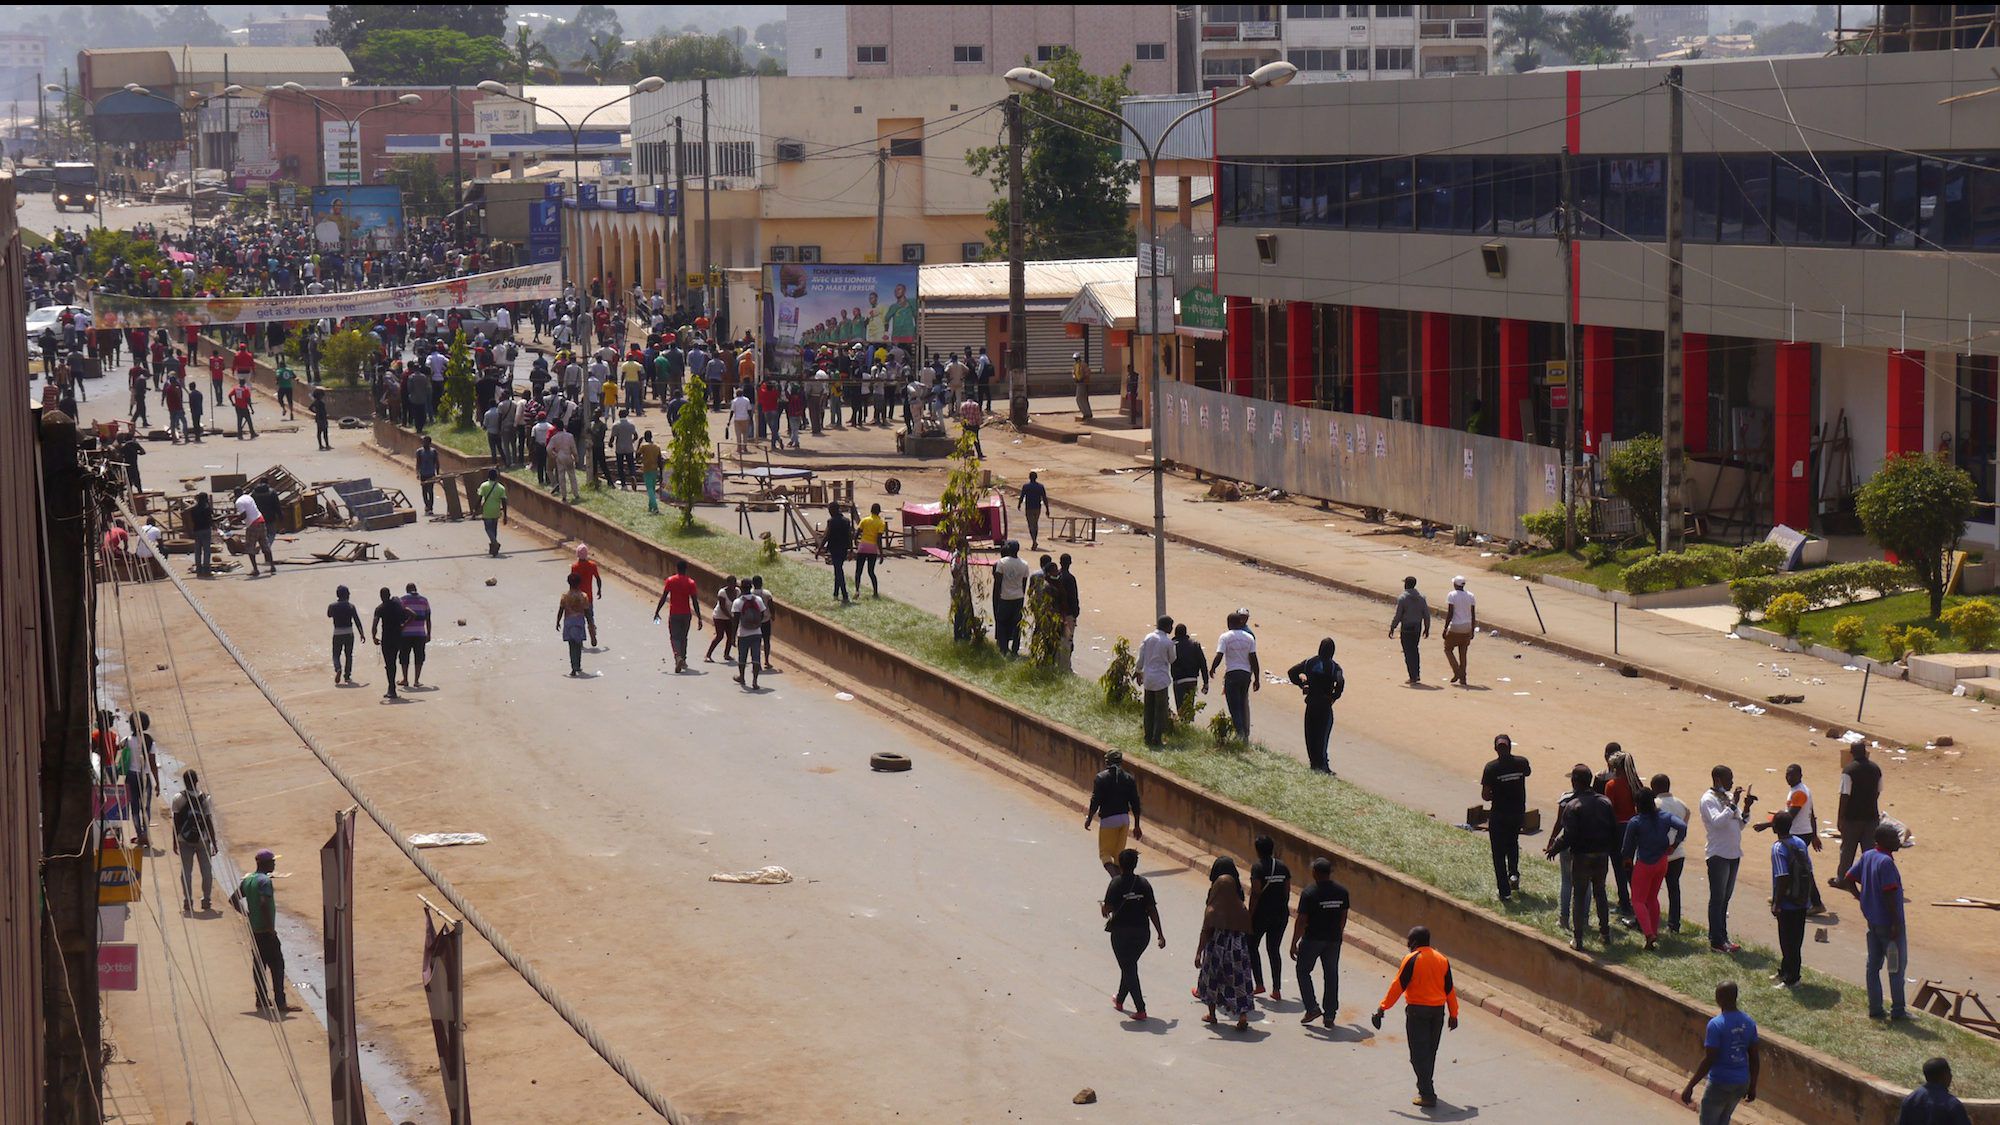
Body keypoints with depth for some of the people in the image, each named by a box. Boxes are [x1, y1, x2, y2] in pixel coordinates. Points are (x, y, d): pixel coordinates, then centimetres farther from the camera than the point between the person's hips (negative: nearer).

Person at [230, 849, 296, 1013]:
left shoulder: (247, 879, 9)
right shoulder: (265, 881, -17)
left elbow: (233, 899, 14)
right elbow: (264, 904, -29)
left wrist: (246, 914, 14)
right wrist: (271, 927, -21)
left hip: (254, 930, 9)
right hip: (266, 930, -9)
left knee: (259, 964, 14)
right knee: (277, 965, -5)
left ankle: (261, 1000, 18)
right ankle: (280, 1002, -8)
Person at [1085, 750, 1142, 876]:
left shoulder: (1100, 778, -6)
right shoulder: (1129, 779, 5)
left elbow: (1095, 801, -11)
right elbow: (1135, 804, 6)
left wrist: (1089, 818, 2)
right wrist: (1136, 826, 13)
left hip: (1108, 819, -4)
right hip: (1124, 819, 4)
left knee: (1105, 853, 2)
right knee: (1119, 853, 15)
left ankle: (1115, 875, -23)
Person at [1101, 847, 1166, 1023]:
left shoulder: (1116, 883, -12)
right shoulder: (1144, 883, -2)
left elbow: (1107, 911, -12)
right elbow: (1152, 910, -4)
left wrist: (1102, 908, 12)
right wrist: (1160, 934, 0)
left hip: (1121, 933, -4)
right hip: (1142, 933, 4)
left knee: (1129, 969, 2)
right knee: (1130, 966, 24)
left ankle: (1141, 1010, -6)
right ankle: (1120, 1000, 41)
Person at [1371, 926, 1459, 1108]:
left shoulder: (1412, 960, -11)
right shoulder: (1442, 960, 6)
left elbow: (1398, 986, -12)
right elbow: (1450, 989, 10)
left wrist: (1382, 1008, -6)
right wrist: (1453, 1014, 18)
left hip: (1417, 1011, -6)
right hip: (1438, 1011, 6)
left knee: (1419, 1054, -2)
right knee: (1430, 1052, 19)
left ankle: (1427, 1095, -7)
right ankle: (1426, 1088, 28)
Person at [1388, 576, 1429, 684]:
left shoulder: (1402, 598, -11)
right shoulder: (1421, 597, 4)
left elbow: (1398, 615, -12)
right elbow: (1426, 615, 4)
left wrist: (1392, 628, -3)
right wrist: (1426, 628, 14)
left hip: (1406, 627, -5)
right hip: (1417, 627, 5)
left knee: (1408, 652, 1)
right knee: (1414, 650, 20)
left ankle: (1413, 677, -1)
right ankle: (1417, 674, 16)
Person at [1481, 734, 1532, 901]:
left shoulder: (1491, 768, -16)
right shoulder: (1521, 762, -8)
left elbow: (1485, 796, -13)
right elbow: (1528, 772, 17)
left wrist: (1497, 796, 6)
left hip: (1498, 815, -3)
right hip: (1519, 812, 3)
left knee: (1499, 852, 7)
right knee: (1513, 843, 30)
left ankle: (1505, 891, 6)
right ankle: (1514, 873, 12)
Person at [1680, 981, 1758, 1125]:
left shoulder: (1716, 1025, -20)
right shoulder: (1749, 1023, 0)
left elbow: (1708, 1060, -21)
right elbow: (1754, 1058, 6)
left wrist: (1690, 1086, -15)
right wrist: (1752, 1086, 17)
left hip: (1720, 1084, -7)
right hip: (1741, 1083, 7)